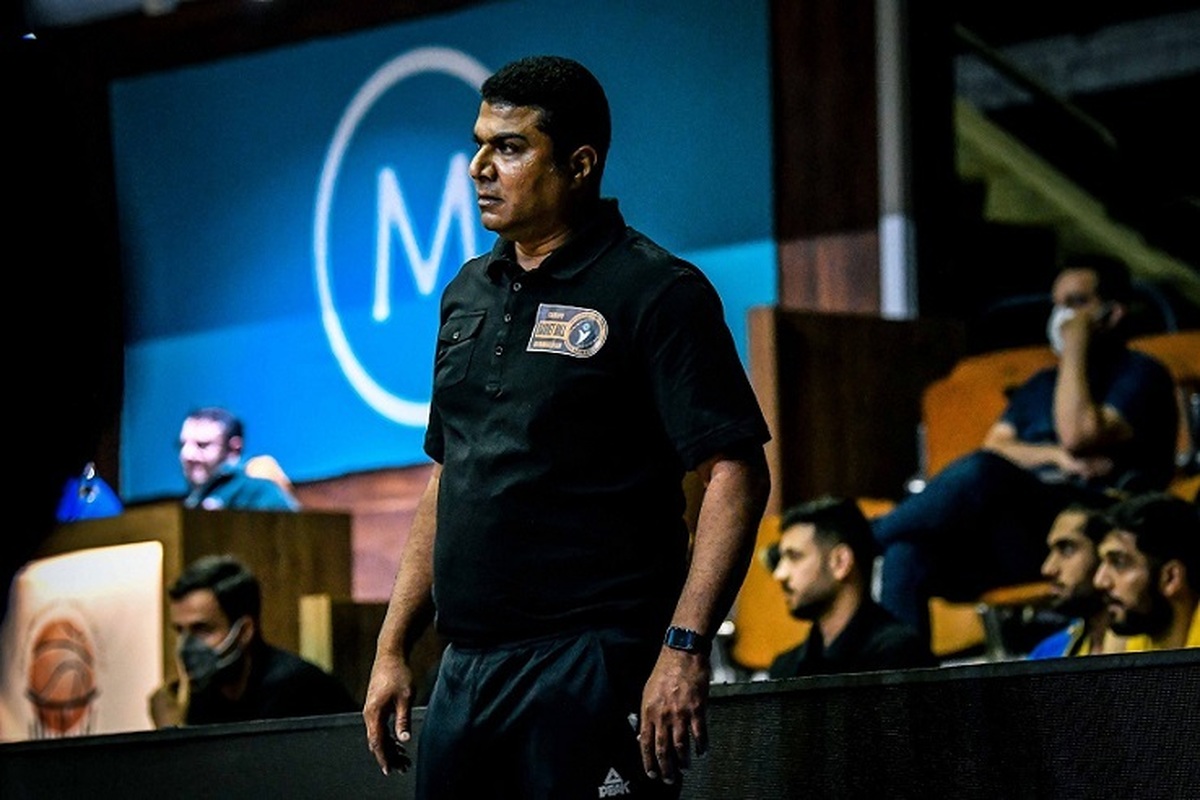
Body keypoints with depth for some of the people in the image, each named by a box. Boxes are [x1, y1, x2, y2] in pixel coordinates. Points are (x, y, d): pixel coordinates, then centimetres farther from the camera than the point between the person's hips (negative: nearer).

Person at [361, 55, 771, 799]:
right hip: (465, 673, 7)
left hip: (592, 670, -7)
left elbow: (736, 473, -13)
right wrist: (393, 647, 16)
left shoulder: (655, 291, -7)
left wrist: (685, 647, -22)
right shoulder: (468, 293, 16)